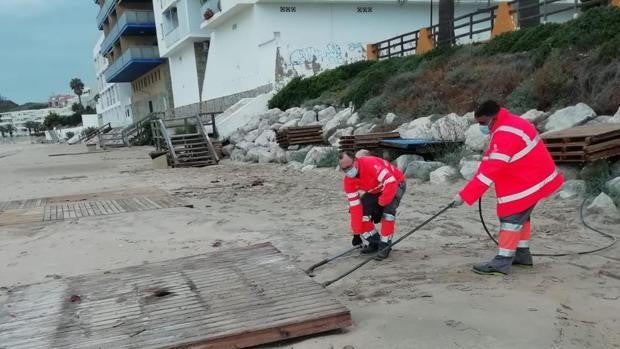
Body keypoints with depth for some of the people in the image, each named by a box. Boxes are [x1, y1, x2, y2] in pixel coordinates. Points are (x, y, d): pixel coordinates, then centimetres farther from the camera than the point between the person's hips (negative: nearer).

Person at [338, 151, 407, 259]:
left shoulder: (372, 164, -38)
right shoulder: (348, 181, -16)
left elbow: (391, 183, -41)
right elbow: (355, 206, -14)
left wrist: (381, 203, -28)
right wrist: (357, 231, -15)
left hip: (396, 184, -6)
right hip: (376, 190, 6)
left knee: (388, 211, -28)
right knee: (361, 210, -7)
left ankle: (385, 245, -12)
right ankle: (373, 242, 9)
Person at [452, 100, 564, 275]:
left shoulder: (506, 135, -27)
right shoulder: (505, 126, 6)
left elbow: (491, 170, -31)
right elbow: (490, 162, 8)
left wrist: (464, 195, -30)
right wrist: (473, 189, -1)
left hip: (529, 181, -11)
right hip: (530, 177, 11)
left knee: (512, 217, -10)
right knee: (520, 214, 19)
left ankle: (503, 261, -9)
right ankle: (522, 253, 30)